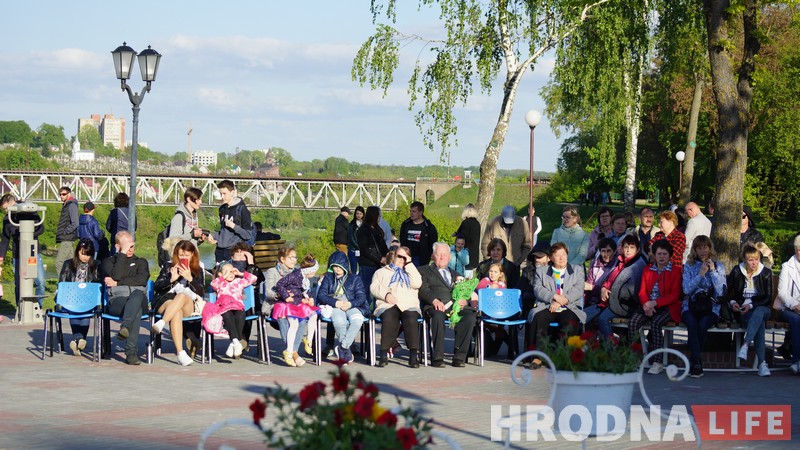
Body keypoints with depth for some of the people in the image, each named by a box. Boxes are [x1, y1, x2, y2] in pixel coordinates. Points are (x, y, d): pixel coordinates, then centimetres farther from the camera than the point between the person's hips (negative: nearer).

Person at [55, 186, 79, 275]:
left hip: (67, 239, -10)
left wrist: (64, 232, -15)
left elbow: (75, 224, -19)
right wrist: (59, 233, 12)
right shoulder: (65, 205, 19)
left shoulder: (72, 205, -10)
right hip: (66, 239, 10)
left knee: (59, 262, -14)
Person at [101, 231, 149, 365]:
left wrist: (117, 283, 1)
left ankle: (125, 328, -64)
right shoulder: (109, 261, 24)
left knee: (137, 293, -41)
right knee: (136, 311, -40)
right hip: (117, 300, -1)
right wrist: (123, 254, 3)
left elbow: (142, 280, 5)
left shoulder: (141, 262, 29)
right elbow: (115, 276, 0)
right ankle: (131, 351, -57)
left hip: (139, 298, 1)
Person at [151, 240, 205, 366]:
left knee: (182, 296, -39)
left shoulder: (197, 270, 24)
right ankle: (180, 352, -56)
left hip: (188, 305, 1)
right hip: (165, 301, -1)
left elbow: (201, 292, 10)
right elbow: (156, 287, 13)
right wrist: (171, 279, -3)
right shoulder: (168, 267, 24)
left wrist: (190, 278, -5)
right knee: (176, 312, -40)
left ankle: (161, 323, -57)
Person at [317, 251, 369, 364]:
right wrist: (336, 303, -10)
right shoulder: (328, 278, 22)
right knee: (339, 321, -37)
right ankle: (347, 351, -31)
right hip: (334, 307, -1)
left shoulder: (354, 278, 21)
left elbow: (361, 296, 8)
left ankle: (342, 347, -35)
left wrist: (350, 304, -13)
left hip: (352, 307, 1)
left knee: (358, 320, -36)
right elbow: (321, 295, 8)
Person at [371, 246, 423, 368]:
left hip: (409, 306, 1)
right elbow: (373, 288, 12)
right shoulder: (381, 272, 28)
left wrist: (409, 264, 11)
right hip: (387, 306, -1)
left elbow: (417, 284, 7)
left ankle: (413, 356, -37)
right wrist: (385, 294, -7)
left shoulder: (411, 272, 30)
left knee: (411, 319, -35)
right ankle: (383, 354, -37)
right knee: (389, 319, -37)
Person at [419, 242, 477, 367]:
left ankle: (459, 357, -29)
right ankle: (437, 357, -34)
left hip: (456, 305, 4)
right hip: (436, 306, -3)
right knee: (438, 316, -39)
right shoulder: (424, 271, 20)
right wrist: (435, 300, -18)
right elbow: (423, 290, 2)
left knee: (470, 316, -30)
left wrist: (465, 301, -3)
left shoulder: (456, 275, 33)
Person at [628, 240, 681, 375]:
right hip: (648, 306, 4)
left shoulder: (676, 271, 4)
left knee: (655, 323, -34)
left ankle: (657, 363, -30)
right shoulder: (647, 271, 18)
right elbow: (642, 292, 11)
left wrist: (655, 303, -17)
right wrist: (646, 305, -13)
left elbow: (675, 295, -5)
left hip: (667, 307, -4)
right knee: (633, 322, -26)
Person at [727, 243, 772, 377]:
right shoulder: (736, 272, 4)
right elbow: (728, 291, 14)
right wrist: (732, 302, -7)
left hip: (761, 308, 1)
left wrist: (752, 305, -14)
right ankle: (762, 363, -46)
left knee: (759, 313, -39)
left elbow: (768, 298, 0)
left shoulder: (766, 273, 2)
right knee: (760, 323, -35)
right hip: (743, 311, -1)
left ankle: (745, 346, -55)